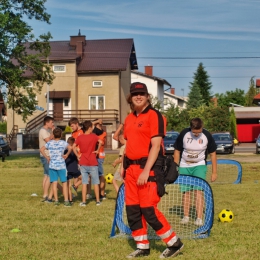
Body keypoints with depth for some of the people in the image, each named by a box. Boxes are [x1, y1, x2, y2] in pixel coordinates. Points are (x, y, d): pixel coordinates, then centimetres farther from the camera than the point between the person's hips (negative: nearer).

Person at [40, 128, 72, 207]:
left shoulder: (49, 143, 4)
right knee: (64, 183, 4)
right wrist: (66, 155, -7)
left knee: (54, 183, 5)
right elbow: (70, 148, -20)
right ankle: (66, 201, 0)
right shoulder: (63, 142, -3)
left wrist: (47, 157, 3)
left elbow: (41, 149, -2)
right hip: (61, 165, -2)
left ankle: (56, 201, 6)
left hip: (52, 165, 2)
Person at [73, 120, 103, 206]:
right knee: (95, 182, 7)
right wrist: (97, 150, -5)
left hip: (83, 163, 2)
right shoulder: (93, 136, -6)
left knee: (84, 183, 5)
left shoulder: (79, 137, 0)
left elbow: (73, 147, -6)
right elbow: (100, 142, -18)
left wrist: (77, 155, 3)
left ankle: (83, 201, 4)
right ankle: (97, 201, 11)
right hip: (93, 163, -2)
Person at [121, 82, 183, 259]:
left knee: (149, 210, -10)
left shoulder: (154, 115, -9)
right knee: (132, 210, 8)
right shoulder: (129, 119, 15)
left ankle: (174, 243, 6)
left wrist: (146, 171, -21)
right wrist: (124, 165, 13)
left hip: (148, 168, -8)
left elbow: (155, 145, -15)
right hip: (131, 168, 8)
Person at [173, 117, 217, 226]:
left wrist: (214, 172, 0)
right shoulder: (184, 134, -14)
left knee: (198, 191, -12)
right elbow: (177, 151, -2)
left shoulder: (207, 135, -13)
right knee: (186, 191, 5)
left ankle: (199, 218, -10)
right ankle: (186, 216, 20)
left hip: (199, 165, -1)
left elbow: (213, 153, -1)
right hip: (184, 166, 1)